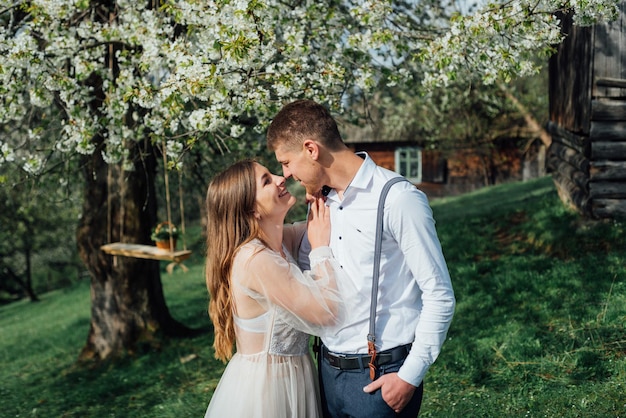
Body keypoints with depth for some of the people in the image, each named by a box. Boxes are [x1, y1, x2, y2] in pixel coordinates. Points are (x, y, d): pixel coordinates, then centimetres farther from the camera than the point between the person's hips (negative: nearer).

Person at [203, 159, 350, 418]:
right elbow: (327, 313, -23)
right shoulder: (255, 259, -26)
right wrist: (321, 248, -12)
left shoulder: (281, 241, -1)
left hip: (292, 377, 8)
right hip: (263, 388, -8)